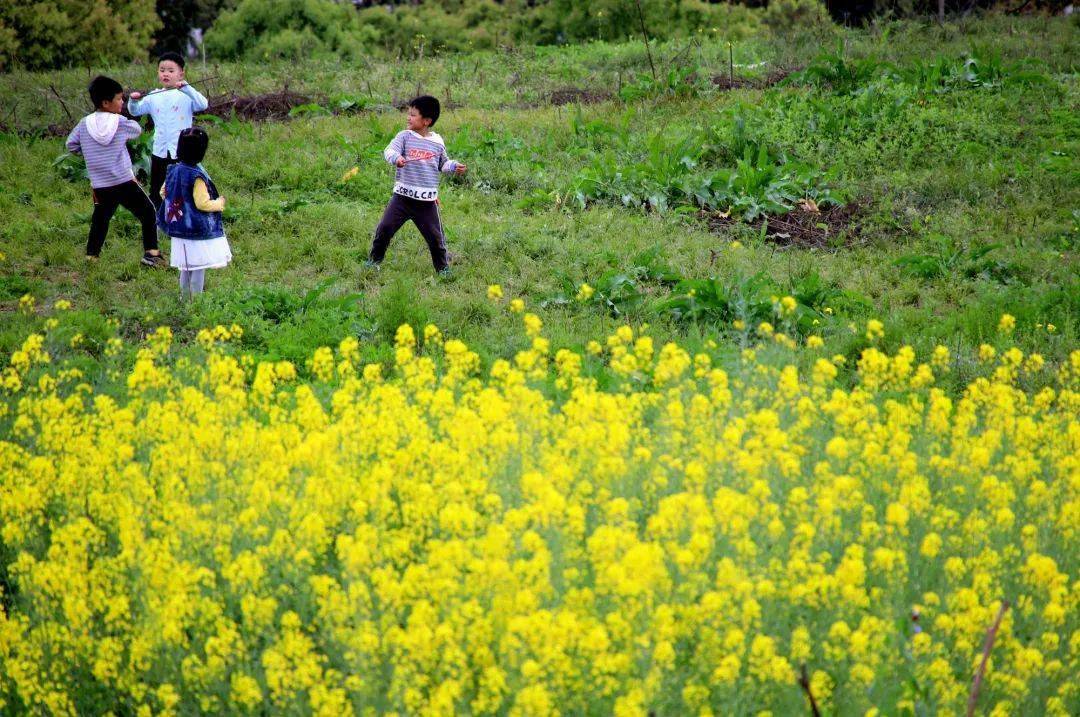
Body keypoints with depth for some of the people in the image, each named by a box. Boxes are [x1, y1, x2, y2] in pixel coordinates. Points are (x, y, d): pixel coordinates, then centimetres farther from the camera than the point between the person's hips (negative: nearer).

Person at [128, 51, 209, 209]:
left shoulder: (186, 95, -7)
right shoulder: (153, 97, 6)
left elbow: (202, 105, -23)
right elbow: (135, 111, 12)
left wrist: (186, 88, -34)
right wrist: (133, 101, -10)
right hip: (160, 153, 4)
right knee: (156, 192, 13)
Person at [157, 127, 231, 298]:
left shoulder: (173, 170, -1)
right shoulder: (197, 176, -23)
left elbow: (163, 192, 11)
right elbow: (202, 203, -22)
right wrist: (220, 203, -5)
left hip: (179, 229, 8)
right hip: (199, 232, -8)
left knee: (186, 267, 19)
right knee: (199, 268, 1)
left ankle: (185, 297, 27)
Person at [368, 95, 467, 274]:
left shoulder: (437, 142, 3)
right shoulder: (405, 136, -4)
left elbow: (443, 163, 18)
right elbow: (390, 150, -19)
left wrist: (454, 166, -2)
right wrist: (396, 158, -41)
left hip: (427, 200, 1)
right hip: (403, 196, -1)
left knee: (435, 236, 4)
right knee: (385, 227, -2)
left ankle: (443, 267, 22)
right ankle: (374, 260, 17)